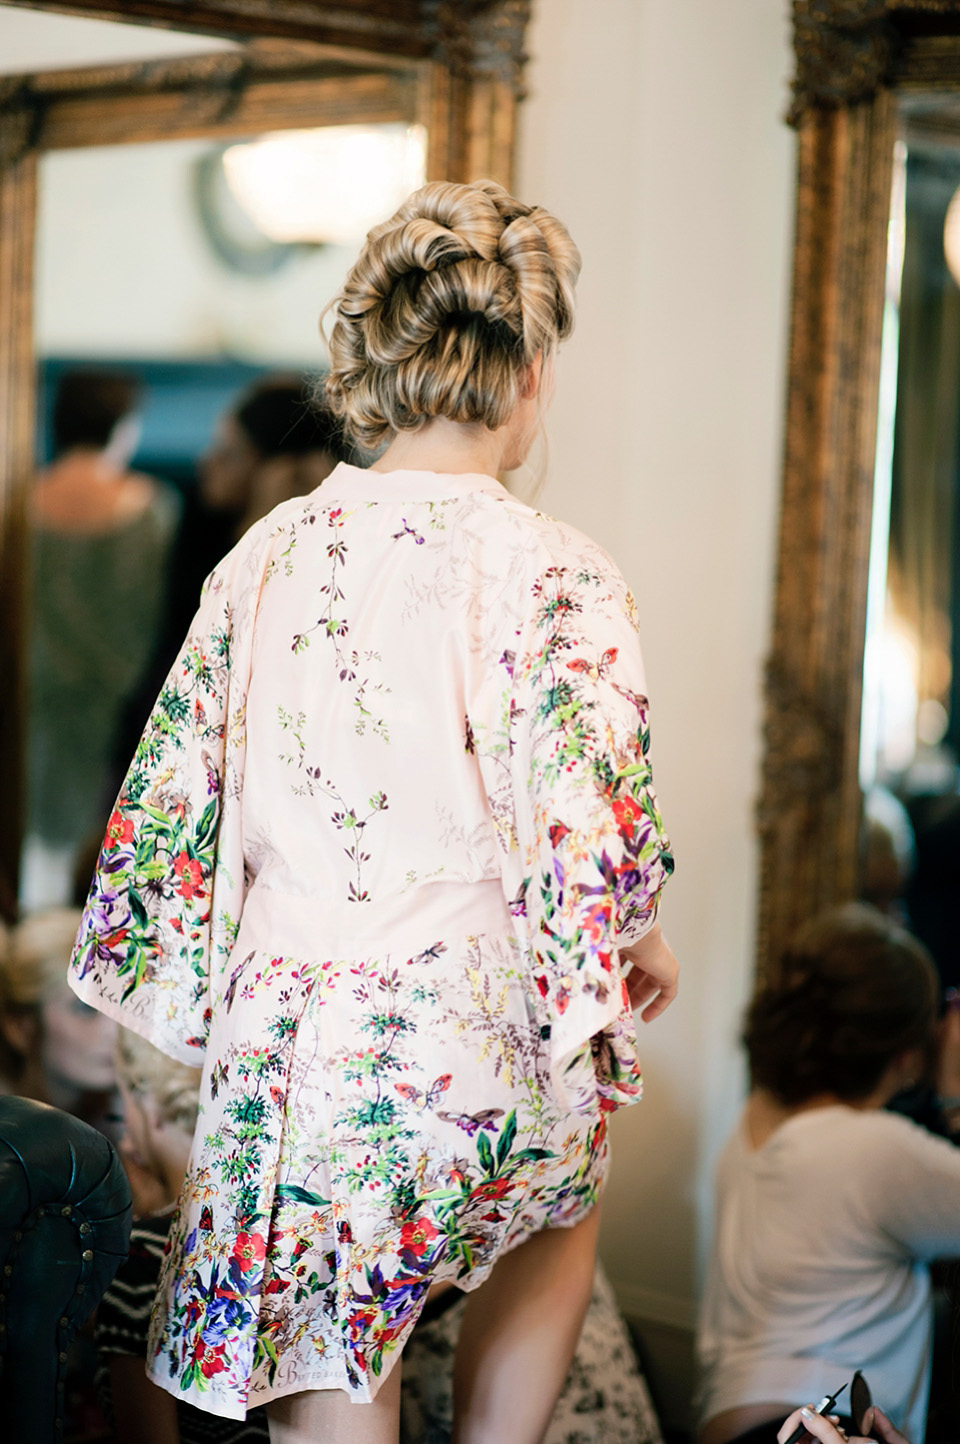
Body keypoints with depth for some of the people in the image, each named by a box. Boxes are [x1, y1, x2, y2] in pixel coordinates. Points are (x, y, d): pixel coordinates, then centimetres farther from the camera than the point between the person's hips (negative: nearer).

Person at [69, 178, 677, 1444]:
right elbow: (593, 860, -16)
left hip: (284, 1048, 3)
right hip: (472, 1052, -2)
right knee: (565, 1199, 32)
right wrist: (644, 948, 6)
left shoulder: (266, 554, 2)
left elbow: (168, 813, 6)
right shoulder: (558, 579, -12)